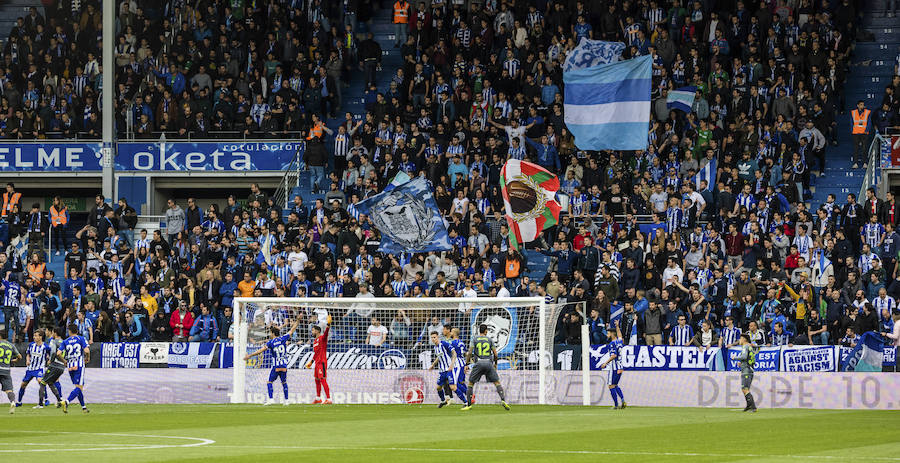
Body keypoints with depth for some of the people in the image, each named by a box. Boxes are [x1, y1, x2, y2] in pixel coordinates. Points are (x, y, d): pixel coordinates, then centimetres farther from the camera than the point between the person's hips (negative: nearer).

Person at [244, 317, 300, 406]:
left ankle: (271, 399, -9)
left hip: (276, 366, -4)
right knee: (284, 382, 16)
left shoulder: (270, 342, -5)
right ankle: (286, 400, 15)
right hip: (284, 365, 4)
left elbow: (260, 350, -10)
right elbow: (292, 330, 13)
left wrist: (250, 355, -6)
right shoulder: (283, 338, 3)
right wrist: (297, 321, 24)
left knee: (269, 382, 5)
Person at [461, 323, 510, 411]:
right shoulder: (490, 340, 10)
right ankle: (503, 400, -9)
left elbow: (470, 352, -2)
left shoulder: (474, 339, 7)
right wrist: (495, 363, 23)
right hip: (489, 363, 1)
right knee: (497, 382, 7)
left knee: (471, 383, 9)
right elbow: (495, 354, 7)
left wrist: (466, 364, 5)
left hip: (479, 363, -1)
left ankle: (468, 404, 5)